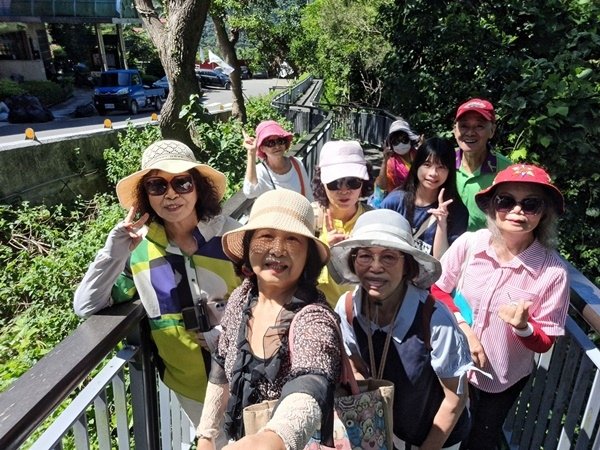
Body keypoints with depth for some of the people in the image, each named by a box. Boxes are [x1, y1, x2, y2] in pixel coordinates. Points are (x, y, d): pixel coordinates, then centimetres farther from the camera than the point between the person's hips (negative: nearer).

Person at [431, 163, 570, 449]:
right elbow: (436, 289, -5)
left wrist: (523, 327, -33)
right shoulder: (469, 243, -20)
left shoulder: (553, 271, -22)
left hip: (503, 380, -1)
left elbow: (545, 342, -12)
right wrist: (463, 327, -17)